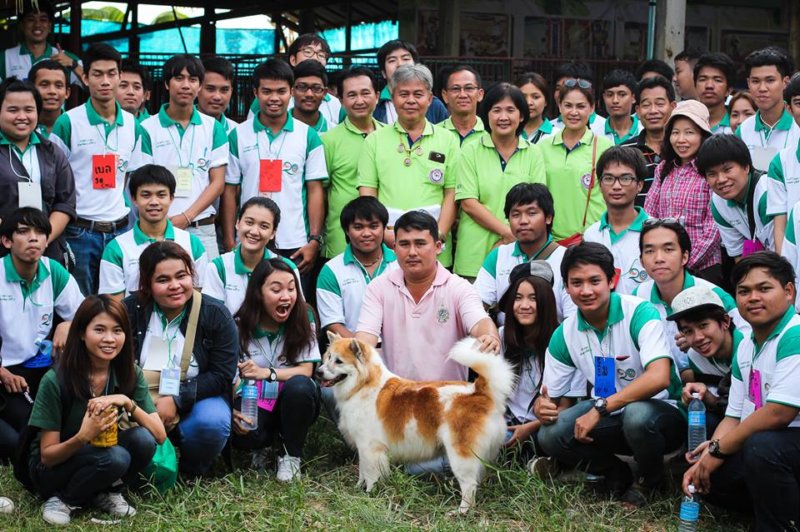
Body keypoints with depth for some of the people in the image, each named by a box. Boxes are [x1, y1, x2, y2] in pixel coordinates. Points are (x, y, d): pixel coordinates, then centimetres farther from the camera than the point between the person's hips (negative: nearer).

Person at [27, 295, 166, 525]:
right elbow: (47, 456, -17)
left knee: (143, 439, -26)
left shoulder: (130, 374, -10)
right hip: (54, 468, -4)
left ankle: (106, 493, -1)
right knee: (115, 457, -33)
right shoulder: (56, 381, -21)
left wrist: (127, 402, -30)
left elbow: (160, 436, -15)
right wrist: (83, 437, -36)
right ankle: (62, 499, -8)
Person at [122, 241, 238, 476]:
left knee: (212, 422, -34)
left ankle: (191, 473, -1)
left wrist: (176, 400, -19)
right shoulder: (130, 310, -3)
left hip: (197, 398, 0)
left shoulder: (216, 314, -6)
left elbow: (222, 375, -8)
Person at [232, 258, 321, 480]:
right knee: (244, 434, -34)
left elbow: (306, 370, -12)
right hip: (253, 402, -1)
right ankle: (265, 445, 7)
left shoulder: (303, 318, -8)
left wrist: (267, 373, -28)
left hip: (292, 402, 1)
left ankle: (291, 456, -10)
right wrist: (231, 410, -30)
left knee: (300, 385, -34)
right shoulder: (240, 326, -8)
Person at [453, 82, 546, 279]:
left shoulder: (533, 153, 10)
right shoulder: (470, 152, 5)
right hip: (475, 255, -1)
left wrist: (512, 240, -10)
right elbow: (469, 204, -4)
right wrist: (509, 232, -12)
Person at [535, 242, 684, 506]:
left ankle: (651, 482, -5)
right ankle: (618, 477, 5)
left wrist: (600, 408, -32)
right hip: (610, 416, 5)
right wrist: (543, 407, -23)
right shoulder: (564, 335, -3)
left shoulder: (640, 313, -19)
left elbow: (658, 378, -32)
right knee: (550, 434, -19)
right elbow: (551, 397, 4)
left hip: (663, 412, -5)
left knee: (637, 415, -39)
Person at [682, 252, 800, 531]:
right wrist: (705, 461, -5)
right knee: (705, 475, 6)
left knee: (761, 445, -35)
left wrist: (718, 449, -14)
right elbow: (734, 417, 13)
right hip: (770, 445, 10)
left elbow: (778, 414, -25)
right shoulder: (745, 348, 11)